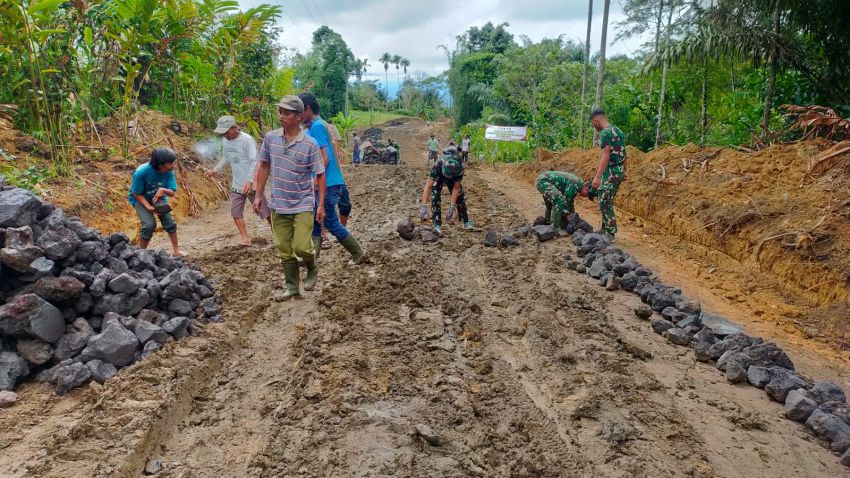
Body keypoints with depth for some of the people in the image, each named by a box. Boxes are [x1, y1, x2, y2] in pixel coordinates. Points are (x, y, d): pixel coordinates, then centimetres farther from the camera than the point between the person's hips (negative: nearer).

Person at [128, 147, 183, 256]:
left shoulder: (169, 172, -22)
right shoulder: (141, 172, -33)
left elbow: (172, 193, -17)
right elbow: (137, 194, -22)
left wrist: (163, 190, -39)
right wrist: (149, 207, -33)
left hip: (158, 197, 4)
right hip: (140, 198, -4)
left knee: (169, 221, -11)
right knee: (150, 224, -22)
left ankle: (176, 250, 3)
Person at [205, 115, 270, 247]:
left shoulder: (247, 140, -18)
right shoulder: (225, 140, 3)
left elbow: (255, 162, -21)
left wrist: (250, 181, -28)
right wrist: (214, 170, 13)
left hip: (251, 184, -7)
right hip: (236, 184, 7)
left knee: (264, 211, 2)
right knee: (236, 212, 7)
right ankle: (245, 238, 16)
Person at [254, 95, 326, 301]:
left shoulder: (309, 144, -12)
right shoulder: (270, 137, -1)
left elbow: (320, 175, -7)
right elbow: (264, 166, 10)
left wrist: (321, 205, -9)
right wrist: (258, 195, 8)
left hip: (303, 204, -4)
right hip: (278, 205, 4)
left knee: (301, 247, -11)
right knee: (284, 250, 9)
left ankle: (312, 269, 22)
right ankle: (292, 288, 23)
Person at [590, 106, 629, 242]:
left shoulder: (605, 133, -16)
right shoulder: (618, 130, 13)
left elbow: (605, 156, -22)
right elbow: (624, 153, 17)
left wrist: (597, 176, -25)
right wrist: (625, 170, 23)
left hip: (611, 171, -10)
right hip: (619, 170, 10)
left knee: (605, 203, -4)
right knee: (607, 201, 17)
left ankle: (611, 233, -2)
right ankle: (604, 229, 24)